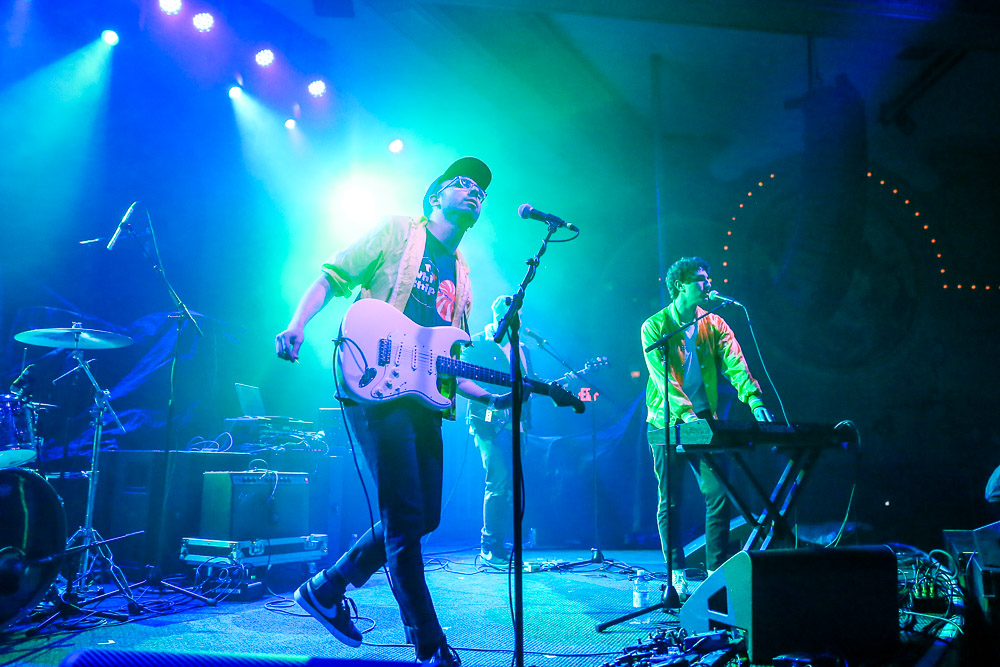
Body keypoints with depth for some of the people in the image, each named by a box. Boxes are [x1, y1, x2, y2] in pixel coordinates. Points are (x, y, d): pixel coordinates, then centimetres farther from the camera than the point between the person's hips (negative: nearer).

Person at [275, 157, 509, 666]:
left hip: (423, 398, 8)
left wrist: (490, 397, 7)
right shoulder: (398, 231, 6)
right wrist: (297, 325, -19)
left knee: (425, 516, 8)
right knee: (405, 518, -9)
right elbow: (330, 279, 0)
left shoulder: (460, 276, 23)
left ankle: (326, 590, 26)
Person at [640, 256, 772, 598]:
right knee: (670, 503, 2)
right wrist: (687, 415, -30)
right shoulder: (654, 326, -4)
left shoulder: (714, 324, 7)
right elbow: (663, 377, -16)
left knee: (719, 495, -2)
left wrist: (755, 402, -22)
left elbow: (735, 365, -5)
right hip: (668, 424, -3)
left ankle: (718, 569, 11)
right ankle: (676, 573, 14)